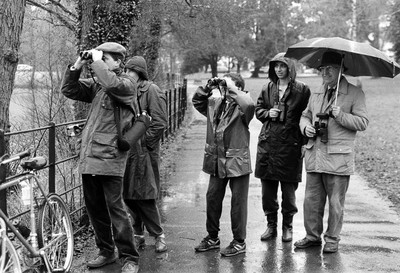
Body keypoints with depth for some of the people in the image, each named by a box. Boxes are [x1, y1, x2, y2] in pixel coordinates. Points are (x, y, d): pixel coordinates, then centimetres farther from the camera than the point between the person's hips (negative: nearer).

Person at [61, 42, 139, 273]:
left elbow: (111, 83, -27)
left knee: (115, 209, -5)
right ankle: (106, 251, 29)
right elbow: (69, 90, 12)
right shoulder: (96, 84, 13)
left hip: (110, 158, -7)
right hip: (88, 157, 7)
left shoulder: (127, 84, -6)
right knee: (95, 209, 14)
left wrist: (98, 61, -14)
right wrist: (77, 67, 1)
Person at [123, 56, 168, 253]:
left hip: (143, 152, -7)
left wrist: (143, 141, -12)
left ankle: (158, 235, 10)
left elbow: (159, 123, -14)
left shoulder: (151, 90, -8)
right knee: (129, 196, 8)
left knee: (144, 196, -4)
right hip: (127, 151, 7)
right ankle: (138, 235, 20)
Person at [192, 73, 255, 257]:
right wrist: (208, 88, 4)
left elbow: (249, 105, -32)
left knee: (238, 202, 3)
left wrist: (232, 89, -21)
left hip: (237, 161, -6)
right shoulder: (214, 103, 8)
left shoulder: (240, 106, -10)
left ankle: (239, 242, 15)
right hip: (216, 161, 6)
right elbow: (196, 101, 19)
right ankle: (212, 237, 28)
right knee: (212, 198, 13)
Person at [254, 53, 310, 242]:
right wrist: (268, 113, -2)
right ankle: (271, 224, 20)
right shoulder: (267, 88, 10)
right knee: (267, 188, 7)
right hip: (267, 144, 4)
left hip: (290, 144, -3)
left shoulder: (302, 90, -1)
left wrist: (304, 141, -9)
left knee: (288, 189, 3)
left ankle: (288, 226, 19)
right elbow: (258, 110, 19)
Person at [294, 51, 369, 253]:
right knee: (311, 199, 10)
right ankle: (312, 236, 24)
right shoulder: (316, 95, 16)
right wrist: (306, 126, 3)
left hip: (338, 158, -5)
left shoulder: (355, 94, -1)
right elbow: (305, 115, 25)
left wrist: (341, 115, -20)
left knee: (335, 202, 3)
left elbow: (363, 123, -7)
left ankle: (332, 239, 17)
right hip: (315, 156, 5)